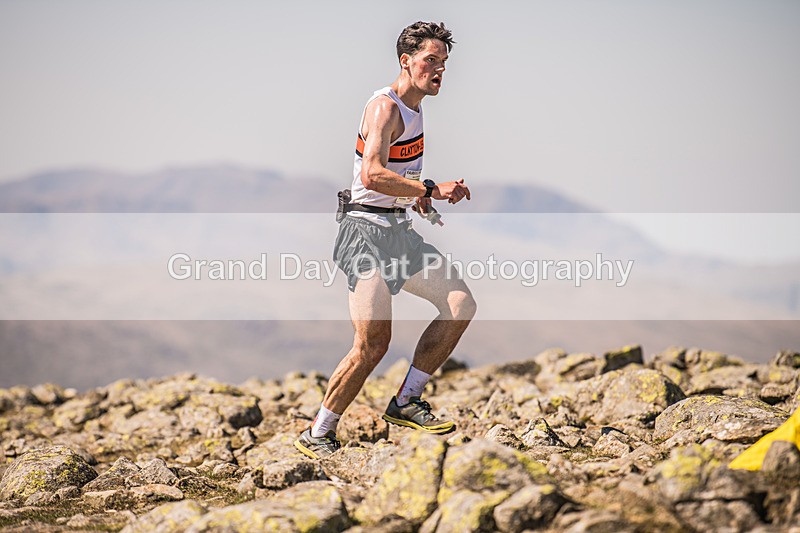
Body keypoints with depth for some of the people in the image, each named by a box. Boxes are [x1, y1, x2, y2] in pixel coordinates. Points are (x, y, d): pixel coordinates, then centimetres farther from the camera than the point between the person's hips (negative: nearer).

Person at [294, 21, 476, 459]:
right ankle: (316, 436, 0)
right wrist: (433, 189, -29)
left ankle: (405, 402, 7)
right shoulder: (385, 107, -15)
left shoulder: (413, 107, 15)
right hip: (369, 230, -10)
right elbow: (372, 175, -29)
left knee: (461, 304, 1)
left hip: (399, 229, 10)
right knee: (372, 344, -15)